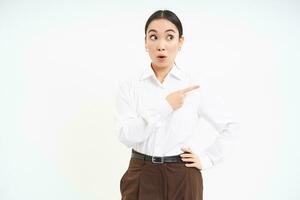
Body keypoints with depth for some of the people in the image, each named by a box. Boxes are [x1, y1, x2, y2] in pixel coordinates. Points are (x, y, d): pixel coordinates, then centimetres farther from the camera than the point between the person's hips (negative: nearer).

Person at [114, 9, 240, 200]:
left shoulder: (194, 86, -3)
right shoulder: (129, 86, -3)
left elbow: (231, 127, 5)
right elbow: (126, 135, -14)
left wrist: (206, 159, 0)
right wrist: (164, 107, -19)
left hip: (183, 178, 0)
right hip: (142, 177, 0)